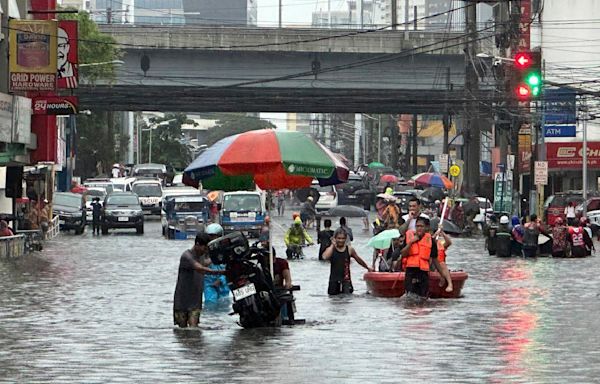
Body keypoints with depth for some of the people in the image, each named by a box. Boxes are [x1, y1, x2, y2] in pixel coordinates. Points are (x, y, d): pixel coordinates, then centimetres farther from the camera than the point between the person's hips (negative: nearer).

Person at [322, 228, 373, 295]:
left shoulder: (349, 249, 2)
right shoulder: (331, 249, -1)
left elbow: (358, 259, 18)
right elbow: (325, 257, -23)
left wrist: (367, 267, 31)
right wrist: (332, 245, -14)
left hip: (346, 280, -1)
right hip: (334, 280, 1)